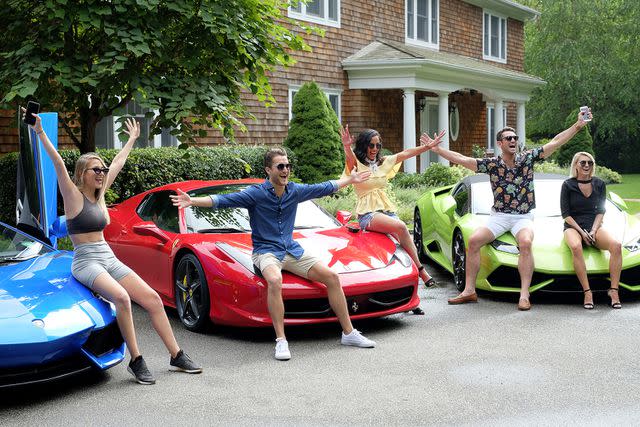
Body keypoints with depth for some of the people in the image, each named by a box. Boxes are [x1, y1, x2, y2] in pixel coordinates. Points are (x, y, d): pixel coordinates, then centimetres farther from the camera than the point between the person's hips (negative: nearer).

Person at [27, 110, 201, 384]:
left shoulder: (99, 194, 14)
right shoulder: (74, 196, -4)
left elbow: (118, 163, 26)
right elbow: (58, 164, -18)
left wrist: (132, 139, 35)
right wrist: (40, 133, -28)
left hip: (109, 259, 7)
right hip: (85, 261, -7)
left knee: (152, 298, -6)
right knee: (121, 297, -33)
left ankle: (177, 356, -1)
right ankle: (136, 361, -26)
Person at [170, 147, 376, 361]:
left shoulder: (295, 191, 5)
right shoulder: (256, 194, -9)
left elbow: (324, 188, 21)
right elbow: (224, 200, -19)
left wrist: (351, 180, 31)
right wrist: (193, 201, -32)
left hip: (292, 249, 5)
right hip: (266, 251, -5)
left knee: (332, 277, -8)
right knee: (275, 281, -38)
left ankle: (349, 333, 3)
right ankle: (281, 340, -32)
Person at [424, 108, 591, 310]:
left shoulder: (527, 158, 1)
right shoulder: (492, 164, 1)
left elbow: (555, 142, -2)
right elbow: (462, 159, -4)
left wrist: (579, 125, -8)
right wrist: (436, 149, -10)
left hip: (523, 217, -1)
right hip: (498, 216, 2)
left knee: (525, 243, -32)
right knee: (474, 240, -19)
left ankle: (524, 295, -30)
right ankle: (469, 291, -12)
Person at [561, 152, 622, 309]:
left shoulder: (599, 184, 9)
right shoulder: (568, 185, 0)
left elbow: (601, 211, 8)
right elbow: (565, 214, -2)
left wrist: (593, 231, -9)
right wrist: (582, 232, -13)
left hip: (594, 225, 3)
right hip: (573, 226, -3)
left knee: (616, 245, -28)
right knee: (576, 247, -38)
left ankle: (614, 290, -26)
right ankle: (587, 292, -37)